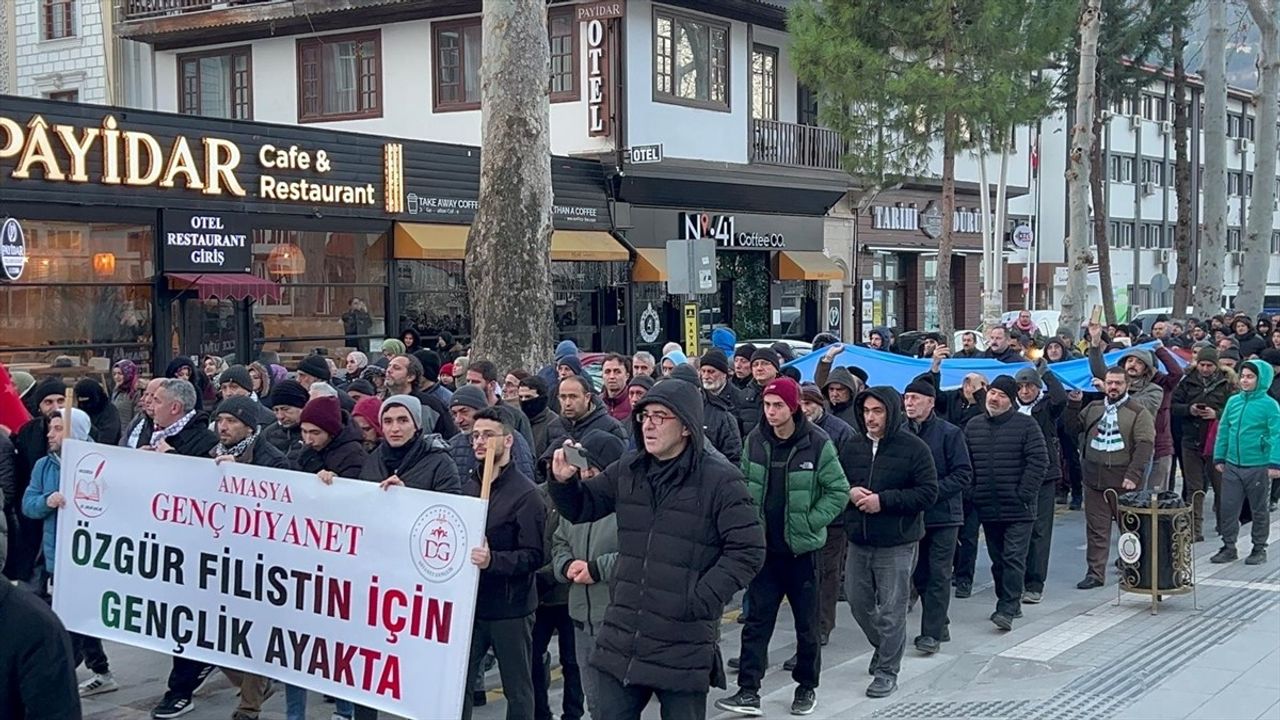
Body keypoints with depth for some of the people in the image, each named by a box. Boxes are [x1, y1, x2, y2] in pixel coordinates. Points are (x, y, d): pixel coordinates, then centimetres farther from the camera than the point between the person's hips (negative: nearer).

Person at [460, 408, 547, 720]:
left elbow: (534, 556, -15)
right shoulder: (467, 485, 10)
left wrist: (493, 560, -27)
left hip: (510, 608, -5)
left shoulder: (525, 493, -10)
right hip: (470, 603, 5)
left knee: (517, 691, 6)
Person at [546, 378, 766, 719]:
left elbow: (748, 550, -10)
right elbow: (582, 507, 18)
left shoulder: (719, 480, -9)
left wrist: (703, 599, -16)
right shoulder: (628, 470, 7)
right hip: (621, 640, 5)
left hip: (683, 647, -5)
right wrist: (564, 482, -4)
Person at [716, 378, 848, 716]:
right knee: (757, 619, 2)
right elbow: (744, 485, 10)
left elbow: (838, 491, -7)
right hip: (764, 545, 3)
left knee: (807, 621, 9)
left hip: (802, 547, -3)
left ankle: (807, 686, 25)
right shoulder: (755, 440, -1)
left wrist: (810, 522, -13)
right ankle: (748, 691, 3)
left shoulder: (818, 443, -12)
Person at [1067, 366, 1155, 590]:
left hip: (1124, 481, -4)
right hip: (1095, 480, 4)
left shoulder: (1139, 413, -4)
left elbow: (1144, 446, -11)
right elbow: (1073, 427, 17)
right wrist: (1074, 404, 2)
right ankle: (1095, 573, 9)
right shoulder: (1093, 408, 13)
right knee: (1096, 529, 5)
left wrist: (1133, 475, -20)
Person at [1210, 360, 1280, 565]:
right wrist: (1219, 458, 9)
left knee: (1260, 510, 10)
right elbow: (1223, 430, 11)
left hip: (1258, 467, -4)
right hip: (1232, 466, 4)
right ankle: (1229, 547, 18)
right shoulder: (1233, 401, 6)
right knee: (1228, 508, 6)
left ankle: (1259, 549, 21)